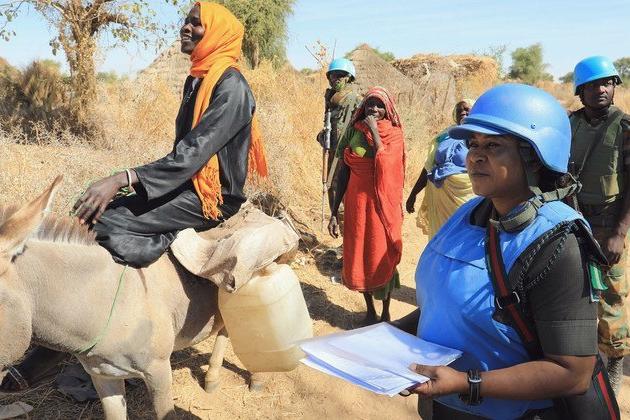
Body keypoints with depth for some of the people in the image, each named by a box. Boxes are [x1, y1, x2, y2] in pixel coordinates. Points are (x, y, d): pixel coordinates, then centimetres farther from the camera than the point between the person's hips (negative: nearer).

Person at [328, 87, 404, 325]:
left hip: (383, 204, -2)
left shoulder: (394, 134, -2)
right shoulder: (354, 132, 2)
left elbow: (386, 165, -20)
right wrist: (334, 212, 1)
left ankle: (386, 312, 22)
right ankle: (370, 310, 27)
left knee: (384, 256, 4)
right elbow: (343, 173, 3)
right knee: (359, 255, 8)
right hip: (357, 202, 2)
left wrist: (375, 132, -16)